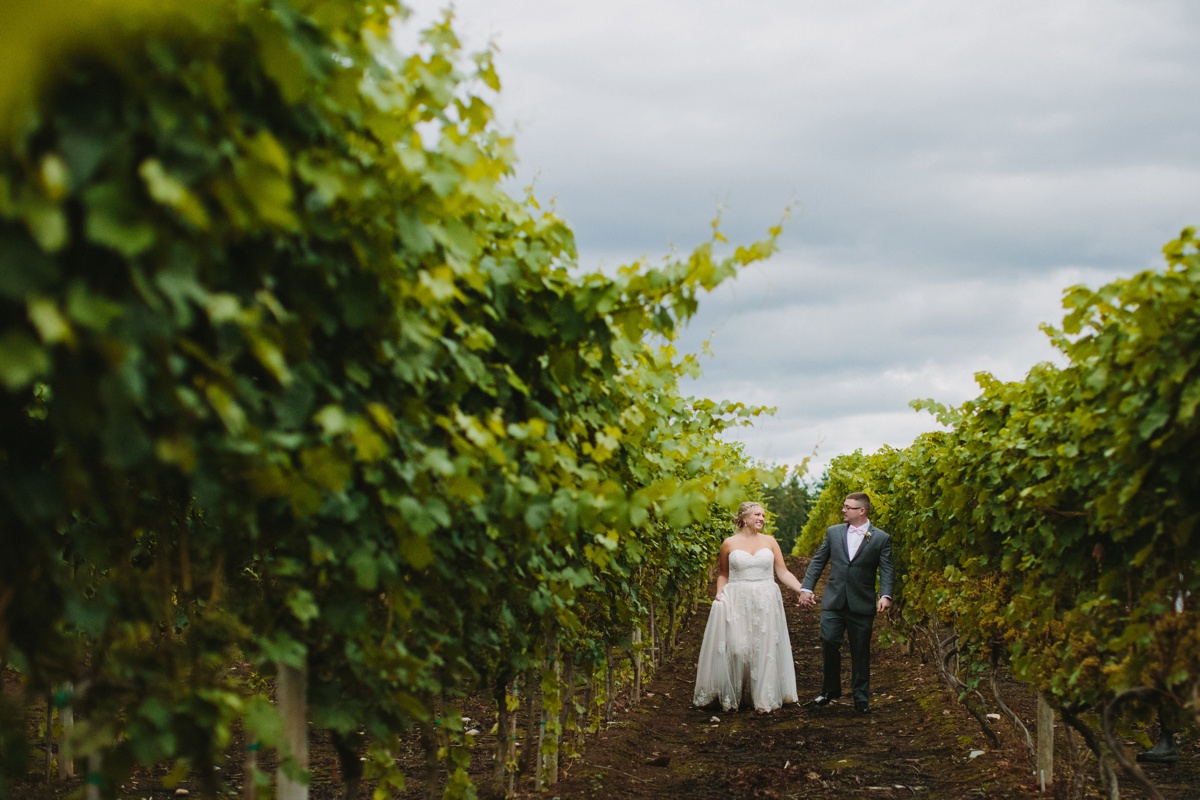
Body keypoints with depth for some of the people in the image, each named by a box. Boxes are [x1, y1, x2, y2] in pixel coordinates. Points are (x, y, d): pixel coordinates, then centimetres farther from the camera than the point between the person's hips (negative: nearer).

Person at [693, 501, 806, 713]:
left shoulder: (770, 542, 6)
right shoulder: (729, 544, 2)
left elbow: (783, 572, 5)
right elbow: (723, 574, 12)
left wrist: (802, 590, -6)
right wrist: (719, 593, -4)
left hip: (765, 603, 2)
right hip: (736, 603, -2)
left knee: (764, 649, 3)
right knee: (735, 648, -6)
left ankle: (764, 698, 10)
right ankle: (730, 696, 9)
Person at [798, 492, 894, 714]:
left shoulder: (881, 538, -1)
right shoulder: (833, 532, 7)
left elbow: (886, 570, -7)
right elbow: (817, 562, 10)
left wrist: (885, 596, -22)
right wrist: (806, 588, 1)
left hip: (862, 604, -2)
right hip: (834, 601, 2)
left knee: (860, 652, 5)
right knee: (829, 642, -7)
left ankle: (861, 698, 16)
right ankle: (830, 688, 12)